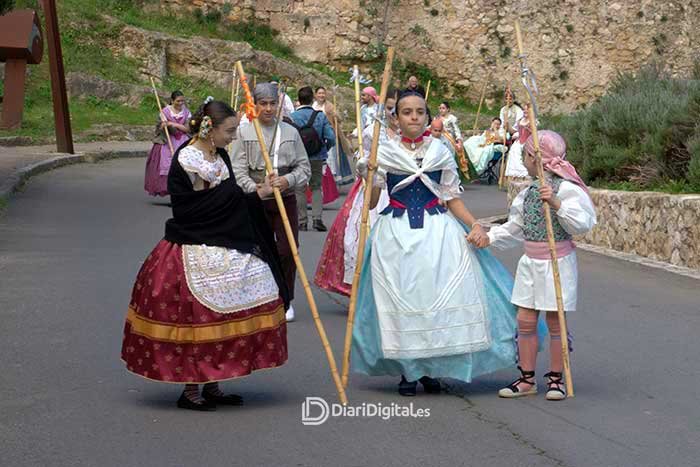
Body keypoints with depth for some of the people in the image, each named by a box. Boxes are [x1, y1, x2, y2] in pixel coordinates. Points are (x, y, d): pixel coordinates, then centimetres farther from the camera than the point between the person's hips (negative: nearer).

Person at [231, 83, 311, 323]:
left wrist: (288, 180, -13)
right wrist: (255, 188, -22)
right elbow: (238, 170, -6)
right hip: (256, 201, -1)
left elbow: (304, 166, 6)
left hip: (286, 199, 1)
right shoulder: (243, 132, -1)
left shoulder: (290, 132, 6)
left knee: (287, 251, 0)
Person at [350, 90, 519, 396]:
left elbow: (453, 199, 8)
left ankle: (431, 369, 12)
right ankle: (407, 371, 10)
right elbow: (370, 202, -1)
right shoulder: (384, 153, 2)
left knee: (440, 296, -4)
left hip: (437, 231, 1)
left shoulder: (441, 153, 7)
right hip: (397, 234, -1)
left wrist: (475, 224, -5)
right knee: (401, 299, -3)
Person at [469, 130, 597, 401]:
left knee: (555, 321, 1)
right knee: (525, 320, 5)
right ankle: (527, 379, 14)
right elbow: (514, 227, 19)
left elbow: (582, 224, -20)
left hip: (557, 262, -7)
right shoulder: (529, 193, 11)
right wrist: (490, 237, 7)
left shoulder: (567, 189, -12)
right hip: (530, 262, 7)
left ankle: (556, 379, 13)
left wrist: (556, 203, -29)